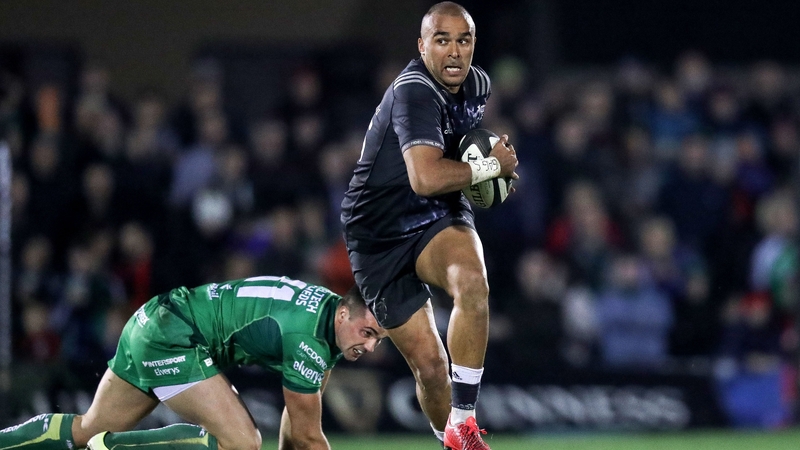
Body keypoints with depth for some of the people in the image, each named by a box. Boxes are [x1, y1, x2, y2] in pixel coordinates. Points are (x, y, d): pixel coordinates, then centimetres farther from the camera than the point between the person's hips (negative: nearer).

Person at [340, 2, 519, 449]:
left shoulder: (477, 83, 0)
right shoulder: (414, 92, -24)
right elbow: (427, 177, -38)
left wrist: (491, 150, 6)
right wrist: (492, 166, -23)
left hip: (439, 219, 4)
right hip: (380, 238, -4)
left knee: (472, 283, -32)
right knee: (429, 365, -4)